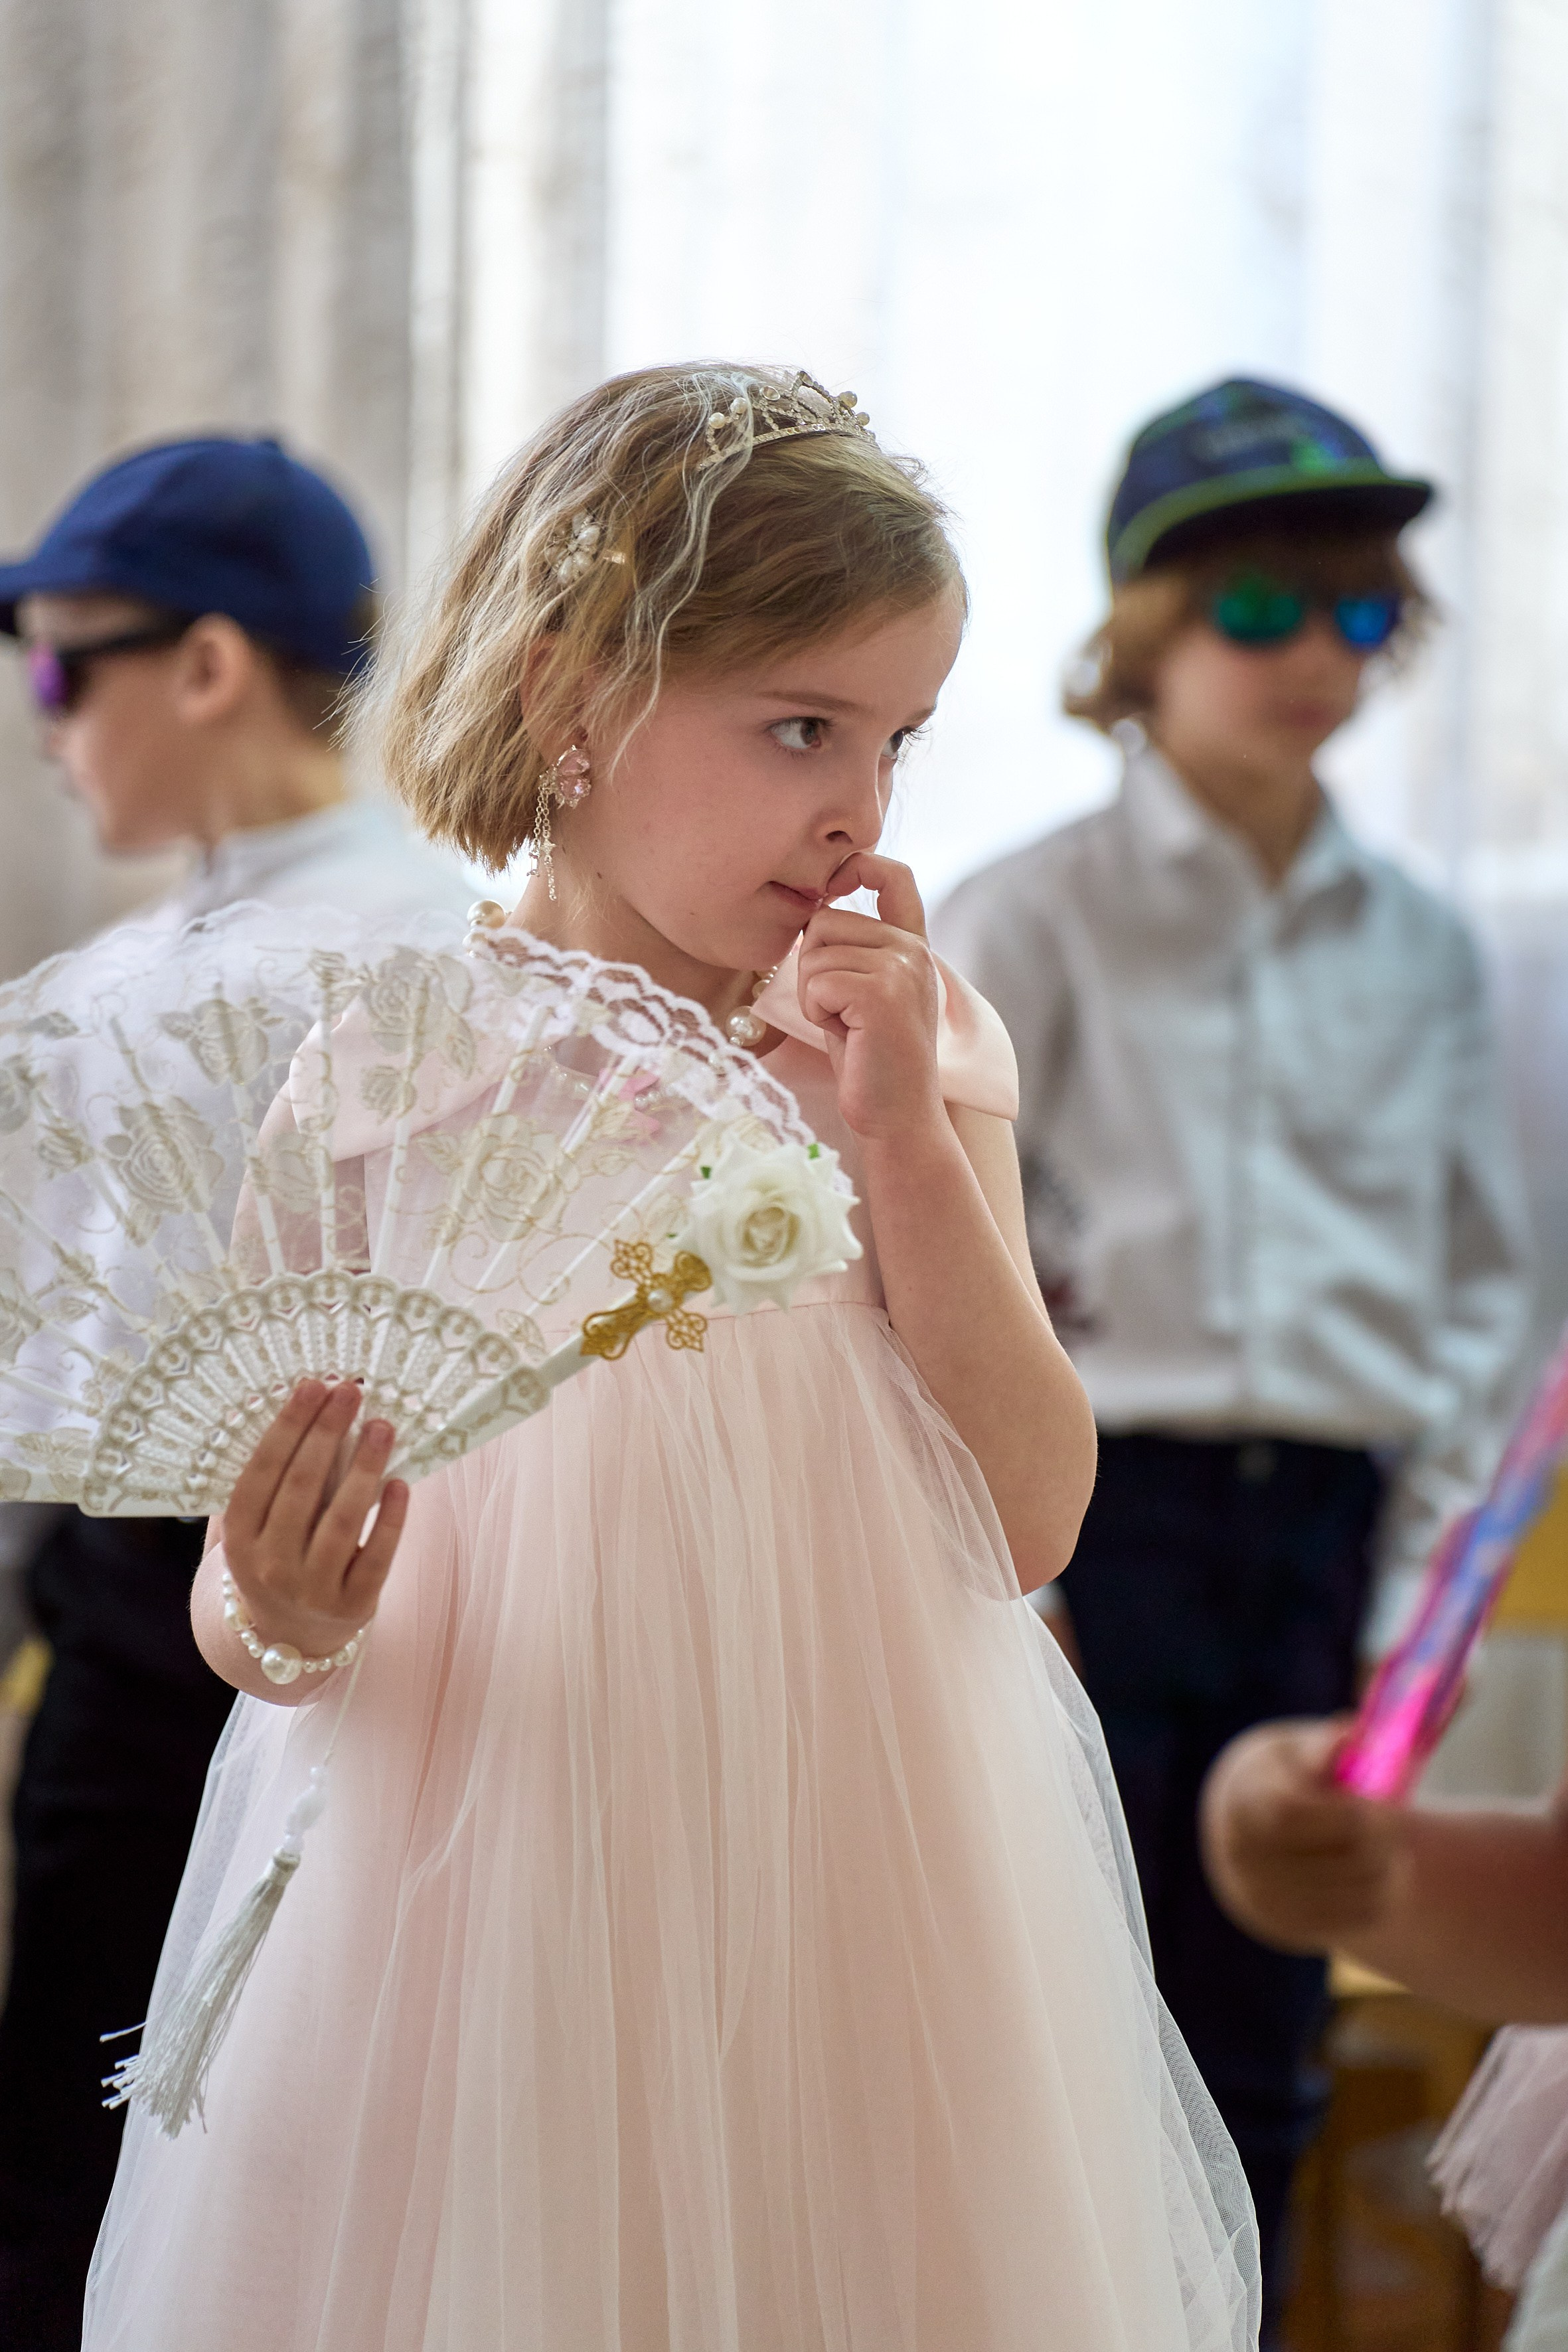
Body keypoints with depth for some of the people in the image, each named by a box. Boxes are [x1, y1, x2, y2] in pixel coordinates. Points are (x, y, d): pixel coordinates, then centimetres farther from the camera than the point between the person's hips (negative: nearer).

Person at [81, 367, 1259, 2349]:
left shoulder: (911, 1051, 2)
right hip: (479, 1894, -2)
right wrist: (282, 1623, -23)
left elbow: (1033, 1522, -5)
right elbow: (242, 1586, -1)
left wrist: (906, 1145, -12)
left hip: (851, 1897, 2)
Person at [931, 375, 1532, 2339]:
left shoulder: (1416, 950, 10)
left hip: (1330, 1517, 4)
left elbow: (1478, 1277, 14)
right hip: (1106, 1508, -4)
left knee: (1255, 2058, 9)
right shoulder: (1033, 922, -2)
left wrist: (1426, 1572, 6)